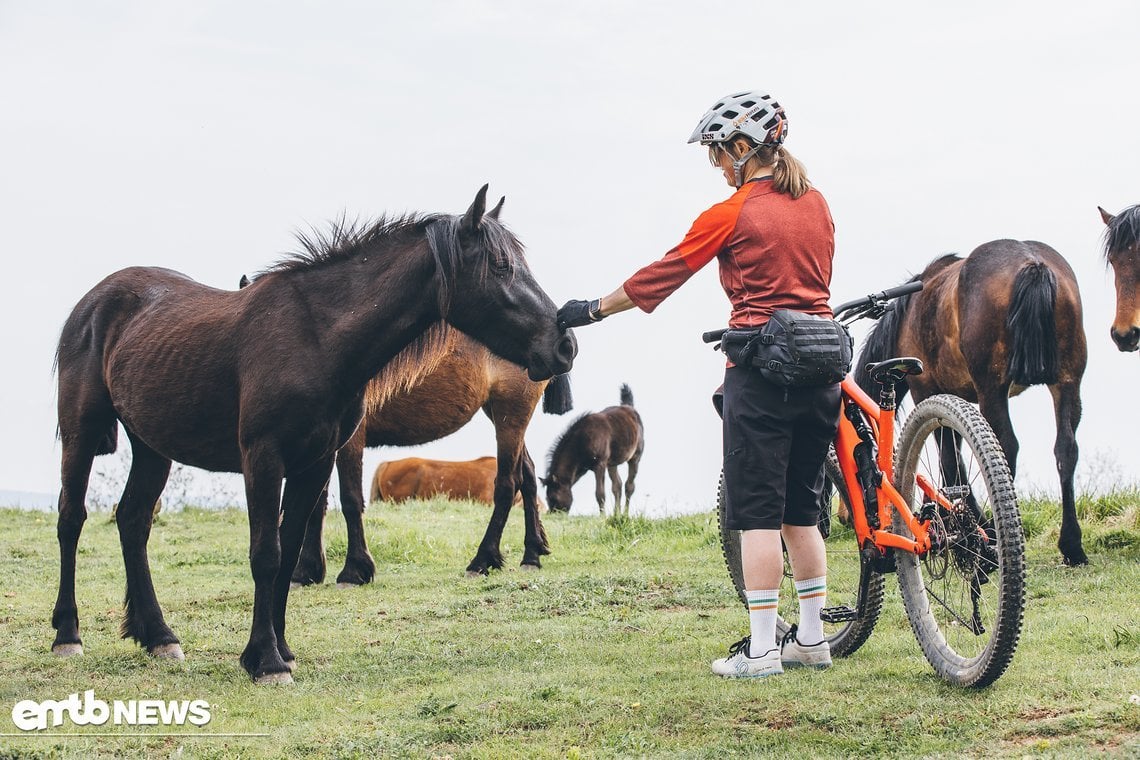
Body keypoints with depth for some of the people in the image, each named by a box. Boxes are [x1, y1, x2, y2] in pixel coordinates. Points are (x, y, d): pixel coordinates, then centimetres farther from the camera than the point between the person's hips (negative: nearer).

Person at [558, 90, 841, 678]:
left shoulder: (730, 214, -9)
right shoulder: (815, 204, 9)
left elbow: (662, 275, -3)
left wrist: (592, 310, 8)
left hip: (760, 371, -6)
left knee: (757, 512, -1)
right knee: (801, 508, 13)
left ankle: (761, 648, -2)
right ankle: (812, 640, 15)